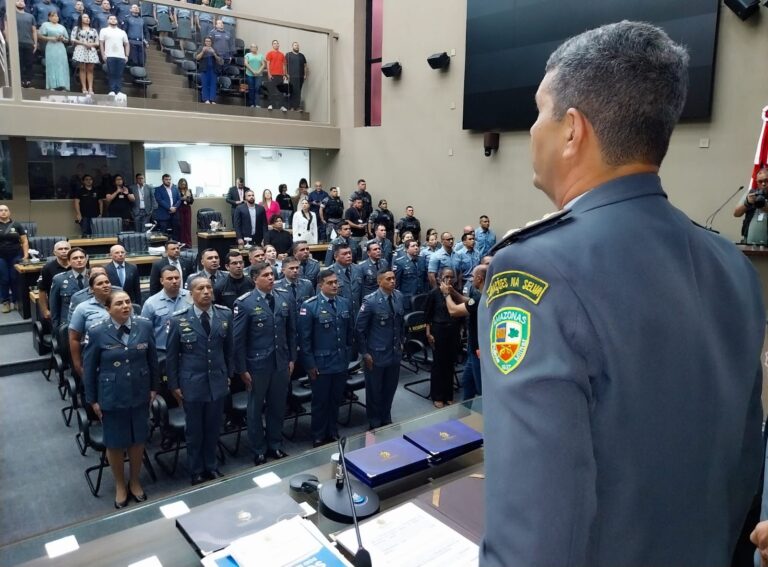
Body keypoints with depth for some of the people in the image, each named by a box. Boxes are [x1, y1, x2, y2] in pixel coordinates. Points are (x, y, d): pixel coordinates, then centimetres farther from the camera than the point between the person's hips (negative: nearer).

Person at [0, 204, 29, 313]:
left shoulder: (16, 225, 3)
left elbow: (24, 241, 4)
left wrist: (26, 255, -5)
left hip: (16, 256, 0)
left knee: (15, 279, 3)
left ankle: (17, 301, 14)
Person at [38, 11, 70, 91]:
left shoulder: (62, 27, 20)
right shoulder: (45, 24, 8)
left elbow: (67, 40, 21)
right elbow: (39, 35, 3)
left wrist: (62, 39, 0)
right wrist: (49, 38, -9)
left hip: (61, 48, 3)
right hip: (51, 48, -3)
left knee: (62, 66, -4)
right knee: (52, 66, -9)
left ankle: (63, 86, -5)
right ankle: (52, 86, -11)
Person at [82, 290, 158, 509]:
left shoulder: (145, 326, -8)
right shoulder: (97, 332, -14)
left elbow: (152, 359, 2)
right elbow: (89, 368, -4)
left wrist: (154, 387, 5)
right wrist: (92, 399, -1)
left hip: (140, 394, 2)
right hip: (111, 397, -2)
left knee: (138, 440, 15)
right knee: (115, 444, 13)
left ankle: (135, 481, 38)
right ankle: (120, 485, 37)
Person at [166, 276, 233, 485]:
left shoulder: (225, 315, -4)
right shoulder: (178, 319, -11)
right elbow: (171, 355, -4)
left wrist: (229, 375, 9)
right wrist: (174, 385, -2)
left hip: (218, 382, 2)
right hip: (192, 384, -2)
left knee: (213, 429, 16)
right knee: (194, 431, 14)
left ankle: (211, 466, 38)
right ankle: (196, 472, 33)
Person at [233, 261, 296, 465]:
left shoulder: (285, 298, 0)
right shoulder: (245, 303, -13)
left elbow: (291, 331, 7)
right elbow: (238, 339, -10)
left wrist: (292, 359, 7)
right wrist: (242, 369, -9)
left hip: (281, 362, 4)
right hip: (257, 364, -3)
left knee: (278, 407, 17)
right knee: (256, 409, 13)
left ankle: (275, 446, 36)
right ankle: (258, 451, 31)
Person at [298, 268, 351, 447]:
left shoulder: (344, 303, 2)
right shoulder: (309, 306, -13)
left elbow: (350, 331, 11)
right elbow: (304, 338, -12)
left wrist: (347, 353, 10)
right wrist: (310, 364, -11)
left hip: (341, 363, 4)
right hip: (321, 363, -4)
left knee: (336, 400, 17)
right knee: (320, 401, 10)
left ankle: (333, 433, 35)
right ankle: (318, 437, 28)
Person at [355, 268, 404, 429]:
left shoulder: (399, 296, -2)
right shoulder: (370, 301, -17)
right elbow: (359, 329, -12)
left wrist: (401, 342, 13)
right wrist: (364, 353, -11)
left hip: (395, 352, 5)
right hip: (376, 354, -5)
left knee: (390, 388, 17)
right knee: (374, 390, 11)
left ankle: (386, 419, 38)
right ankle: (374, 423, 30)